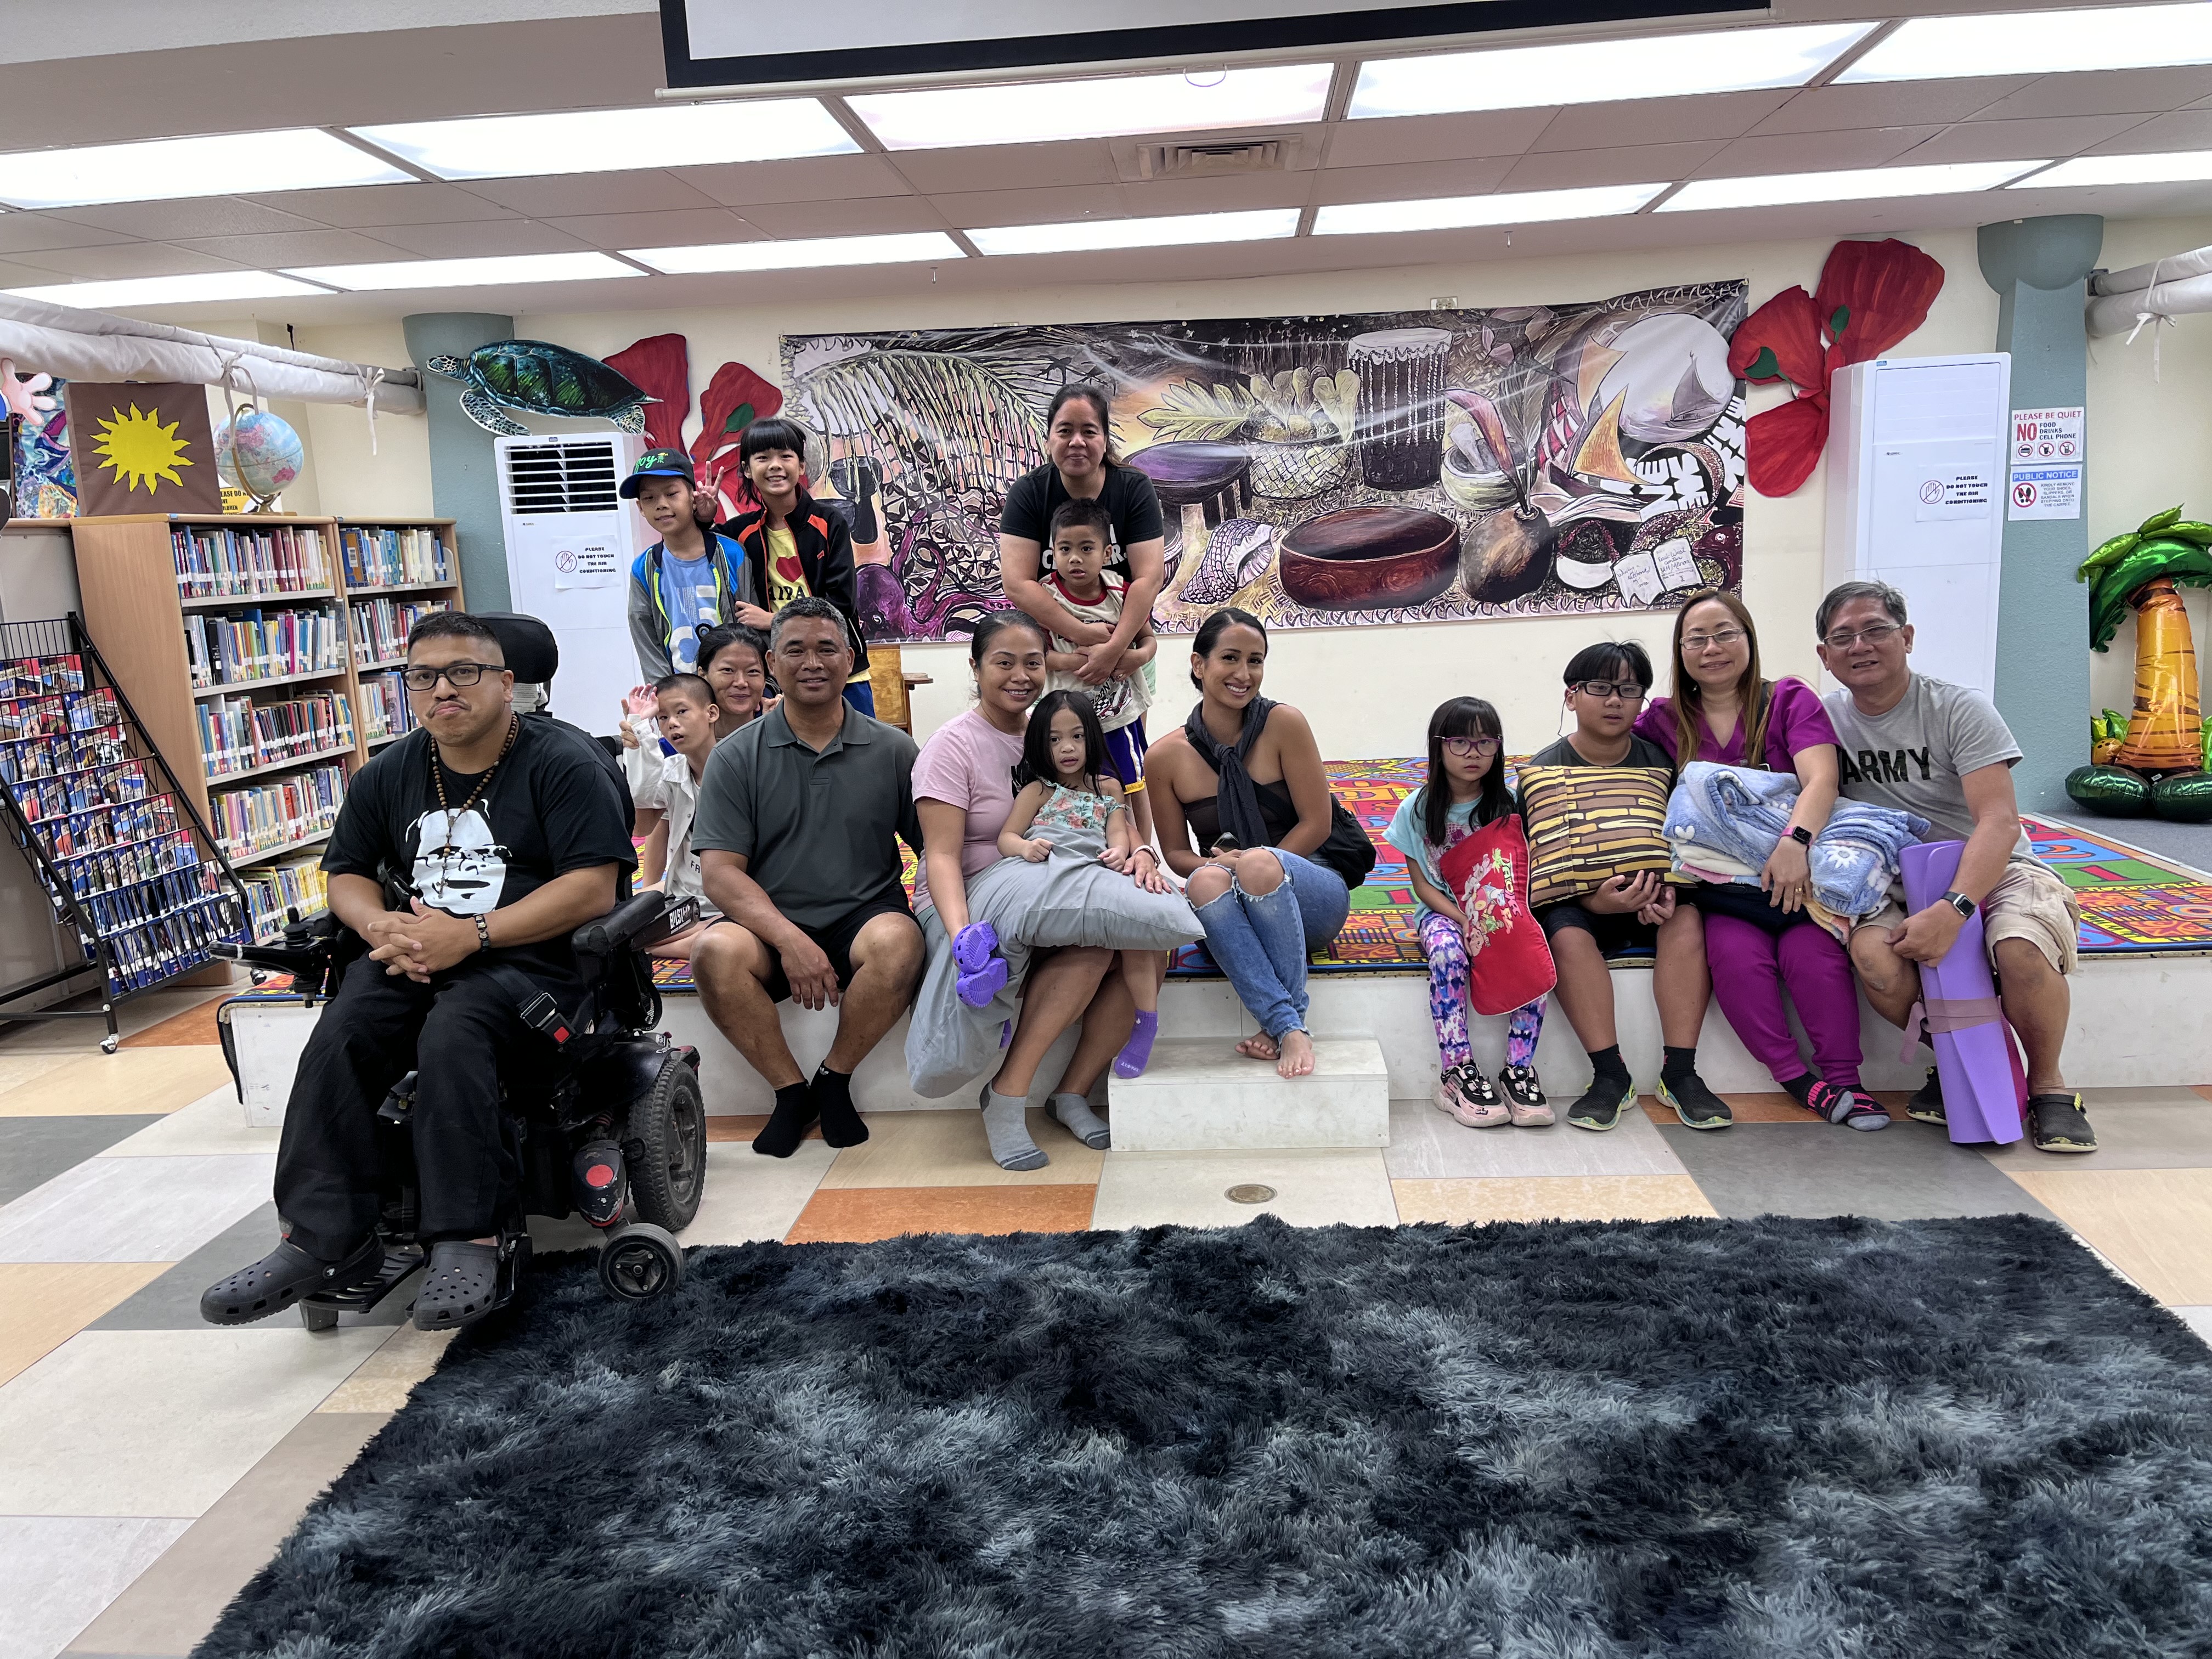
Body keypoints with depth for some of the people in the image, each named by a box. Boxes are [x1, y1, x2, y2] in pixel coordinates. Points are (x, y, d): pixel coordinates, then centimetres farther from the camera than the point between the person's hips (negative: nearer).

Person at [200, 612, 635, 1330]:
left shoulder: (559, 765, -3)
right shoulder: (389, 775, 16)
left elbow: (594, 888, -13)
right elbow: (346, 873, 23)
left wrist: (471, 934, -19)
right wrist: (382, 927, -2)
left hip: (527, 955, -5)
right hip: (415, 955, 6)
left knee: (451, 1036, -34)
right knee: (337, 1040, -23)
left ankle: (467, 1241, -27)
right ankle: (324, 1240, -18)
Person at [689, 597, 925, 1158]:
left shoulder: (892, 750, 6)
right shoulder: (736, 757, 4)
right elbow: (719, 873, -4)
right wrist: (789, 940, -19)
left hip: (864, 917, 0)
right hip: (769, 927, 0)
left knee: (898, 942, -33)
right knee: (716, 951, -31)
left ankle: (835, 1079, -6)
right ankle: (791, 1090, -7)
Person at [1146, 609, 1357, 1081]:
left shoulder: (1283, 724, -7)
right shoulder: (1166, 758, -1)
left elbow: (1317, 824, -5)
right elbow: (1176, 853, 7)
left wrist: (1255, 867, -15)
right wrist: (1210, 863, -15)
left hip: (1311, 894, -2)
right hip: (1235, 915, 2)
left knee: (1260, 864, -35)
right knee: (1206, 880, -33)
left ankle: (1282, 1025, -26)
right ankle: (1290, 1028, -38)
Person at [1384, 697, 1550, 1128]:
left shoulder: (1509, 805, 1)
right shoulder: (1418, 809, -1)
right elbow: (1422, 885, -1)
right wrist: (1464, 920, -18)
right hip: (1442, 911, -1)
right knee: (1448, 950, -35)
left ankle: (1519, 1068, -20)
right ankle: (1457, 1072, -28)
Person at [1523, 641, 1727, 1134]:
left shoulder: (1660, 763, 4)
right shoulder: (1544, 772, -3)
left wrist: (1662, 889, -20)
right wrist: (1597, 902, -28)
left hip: (1650, 895, 2)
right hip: (1575, 899, -2)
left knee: (1686, 918, -29)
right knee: (1568, 936, -33)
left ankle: (1680, 1073, -25)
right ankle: (1610, 1075, -26)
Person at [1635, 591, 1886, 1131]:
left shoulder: (1790, 700, 4)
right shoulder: (1663, 720, 9)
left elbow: (1820, 780, -11)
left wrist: (1796, 841, -31)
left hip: (1792, 872, -1)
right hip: (1714, 882, 1)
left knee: (1812, 952, -29)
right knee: (1736, 952, -29)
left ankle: (1844, 1080, -15)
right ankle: (1798, 1080, -17)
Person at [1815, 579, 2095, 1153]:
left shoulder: (1959, 708, -10)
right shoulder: (1828, 717, 3)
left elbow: (1999, 823, -20)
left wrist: (1952, 910, -35)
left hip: (1993, 870, -2)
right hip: (1898, 883, 3)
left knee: (2021, 949, -36)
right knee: (1874, 956, -32)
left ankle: (2047, 1084, -6)